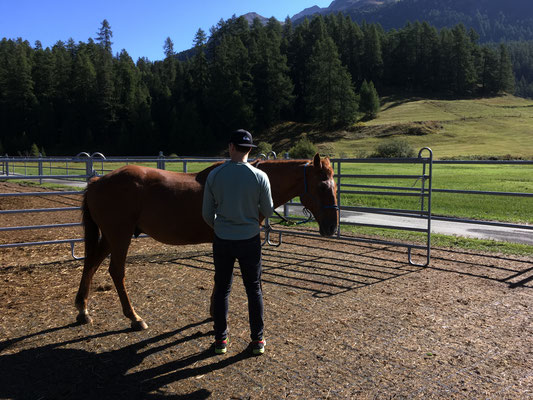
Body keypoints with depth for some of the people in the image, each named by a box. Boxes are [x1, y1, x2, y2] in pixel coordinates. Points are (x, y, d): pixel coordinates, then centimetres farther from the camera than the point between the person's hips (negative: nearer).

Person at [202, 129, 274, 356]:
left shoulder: (214, 175, -7)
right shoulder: (260, 177, -11)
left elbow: (207, 213, -1)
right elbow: (268, 212, -2)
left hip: (222, 241, 1)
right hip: (249, 240, -1)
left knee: (222, 288, 14)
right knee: (254, 289, 13)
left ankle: (220, 339, 23)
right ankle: (257, 340, 21)